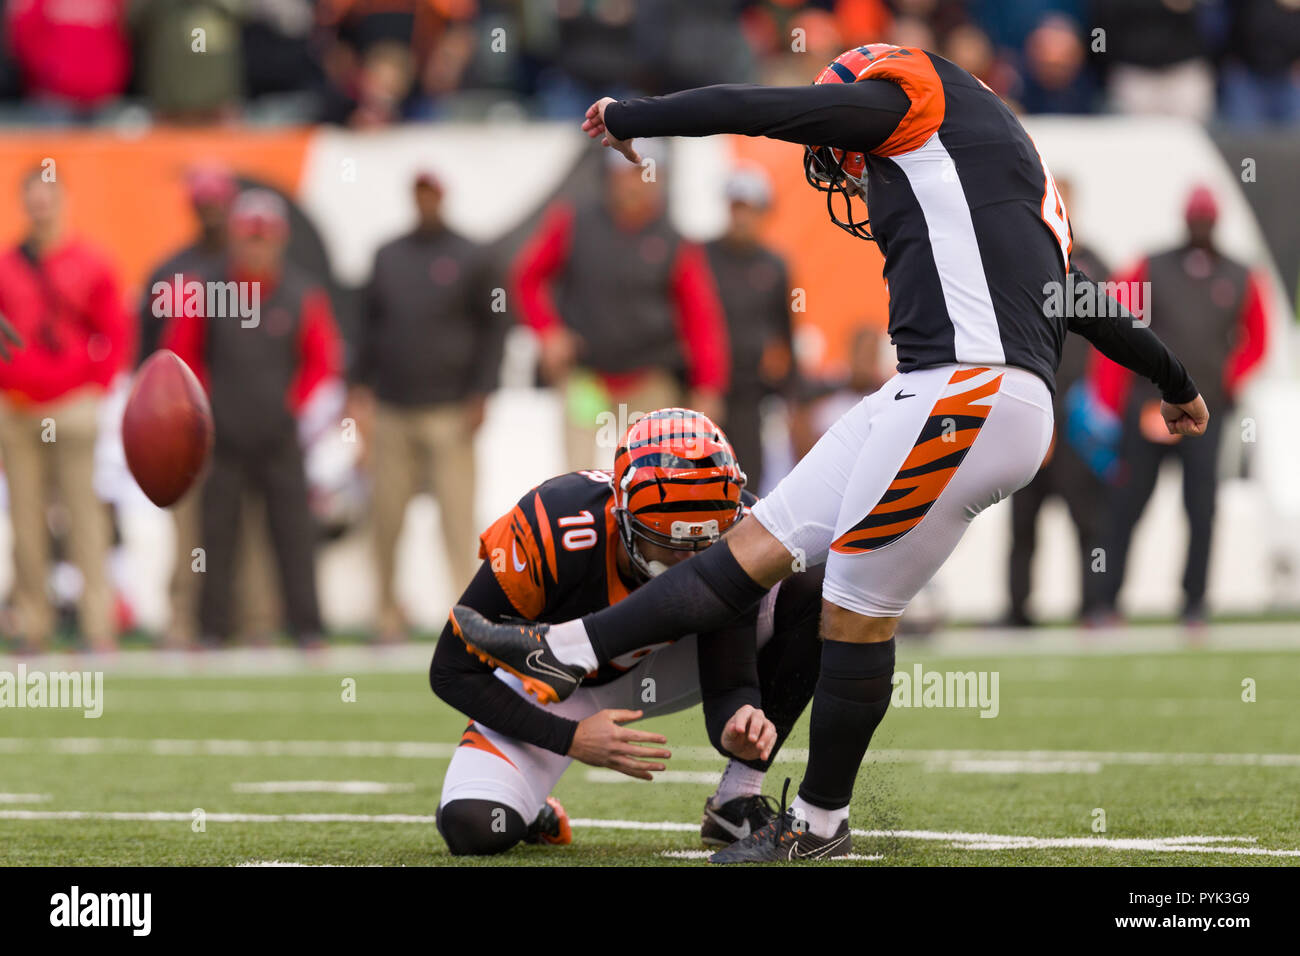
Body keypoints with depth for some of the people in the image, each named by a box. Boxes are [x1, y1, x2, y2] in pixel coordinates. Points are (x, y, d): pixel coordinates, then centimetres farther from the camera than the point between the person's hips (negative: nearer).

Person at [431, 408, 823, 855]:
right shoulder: (549, 536, -36)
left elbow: (727, 687, -23)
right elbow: (452, 672, -25)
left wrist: (736, 726, -48)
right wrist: (571, 738, -33)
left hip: (652, 670, 3)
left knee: (809, 594, -19)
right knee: (474, 828, -31)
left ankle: (737, 802, -10)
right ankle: (528, 810, 9)